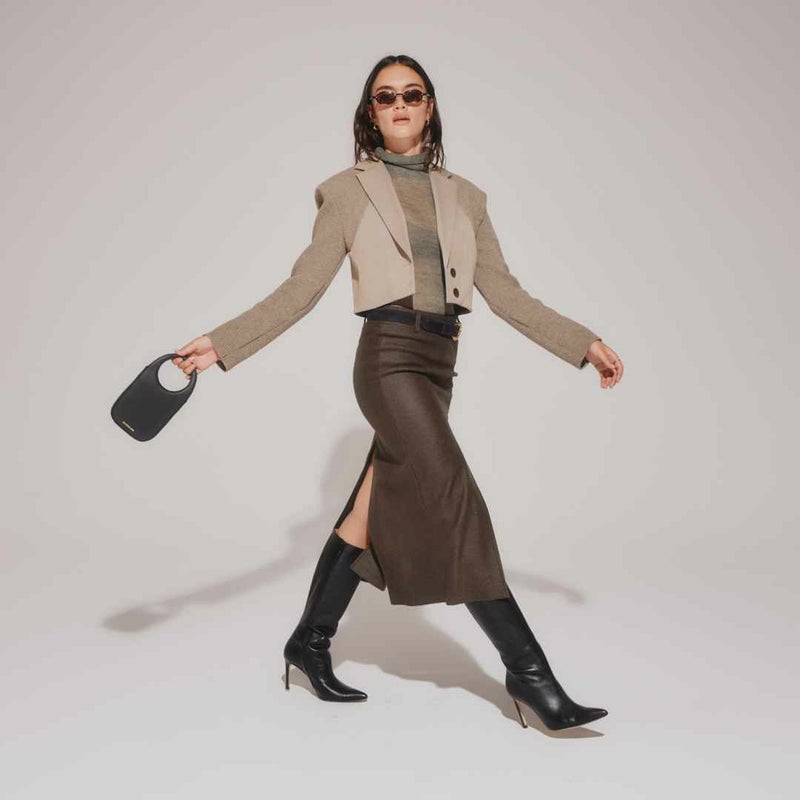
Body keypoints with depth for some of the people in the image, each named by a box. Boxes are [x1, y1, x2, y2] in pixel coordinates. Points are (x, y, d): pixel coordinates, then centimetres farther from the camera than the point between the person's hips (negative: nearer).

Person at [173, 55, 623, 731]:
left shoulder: (464, 197, 16)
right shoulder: (348, 192, 6)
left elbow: (503, 292, 12)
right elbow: (301, 290, 3)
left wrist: (584, 343, 6)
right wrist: (220, 343, -6)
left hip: (437, 368, 5)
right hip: (390, 358, -4)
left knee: (372, 514, 7)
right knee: (457, 505, -13)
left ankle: (310, 644, 25)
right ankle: (527, 670, -5)